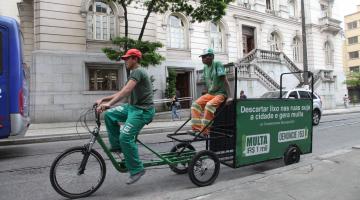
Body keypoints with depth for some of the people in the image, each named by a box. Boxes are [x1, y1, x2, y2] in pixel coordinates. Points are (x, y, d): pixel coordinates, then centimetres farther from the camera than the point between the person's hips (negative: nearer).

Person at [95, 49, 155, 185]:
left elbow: (126, 90, -27)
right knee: (109, 115, 3)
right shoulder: (134, 73, 20)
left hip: (143, 110, -10)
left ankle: (137, 170, -5)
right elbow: (123, 93, 19)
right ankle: (117, 146, 11)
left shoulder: (138, 71, -11)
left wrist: (109, 103, -36)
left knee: (125, 137, -19)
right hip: (133, 106, 10)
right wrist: (103, 99, 12)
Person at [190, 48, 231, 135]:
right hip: (210, 94, 7)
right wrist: (208, 93, 15)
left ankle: (205, 131, -22)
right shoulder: (205, 67, 8)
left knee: (209, 105, -32)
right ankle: (196, 127, -8)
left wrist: (229, 96, -23)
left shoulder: (217, 64, -12)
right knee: (195, 104, -8)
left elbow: (225, 80, -18)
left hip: (220, 93, -7)